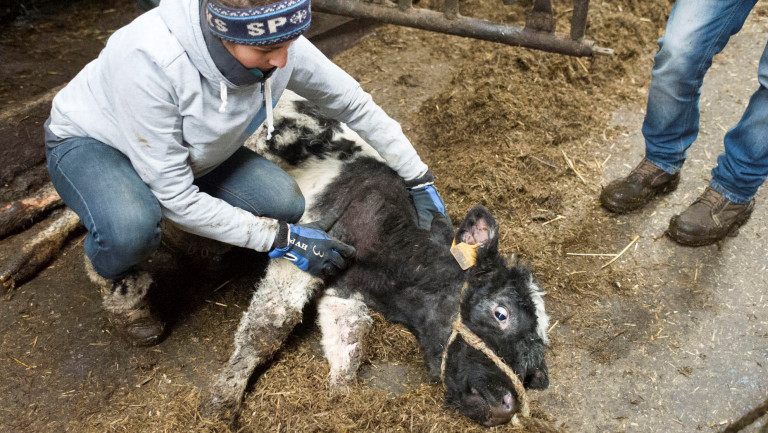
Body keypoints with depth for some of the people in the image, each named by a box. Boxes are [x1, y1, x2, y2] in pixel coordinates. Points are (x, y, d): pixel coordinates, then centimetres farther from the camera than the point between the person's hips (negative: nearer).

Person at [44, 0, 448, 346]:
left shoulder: (278, 44, -26)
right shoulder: (149, 59, -40)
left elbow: (355, 104, -10)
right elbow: (173, 196, -33)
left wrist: (420, 181, -8)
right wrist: (281, 240, -30)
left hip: (191, 151, 4)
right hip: (90, 142, -4)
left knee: (283, 204, -20)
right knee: (130, 229, -38)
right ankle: (117, 281, 0)